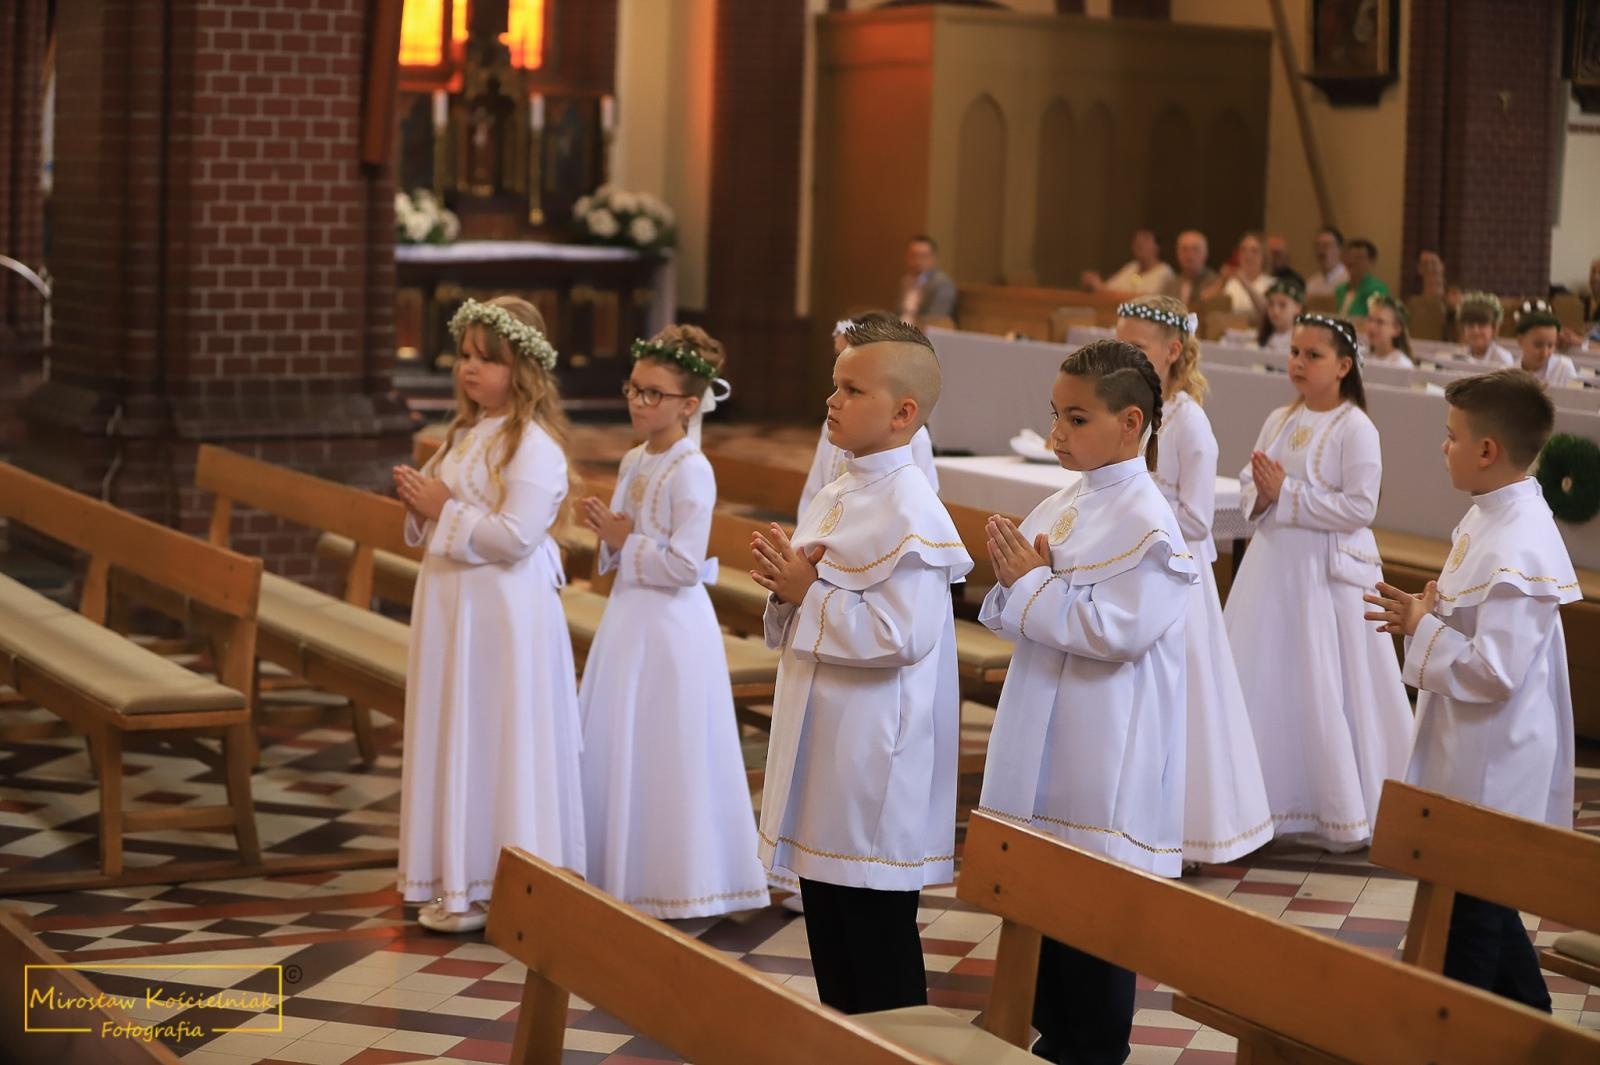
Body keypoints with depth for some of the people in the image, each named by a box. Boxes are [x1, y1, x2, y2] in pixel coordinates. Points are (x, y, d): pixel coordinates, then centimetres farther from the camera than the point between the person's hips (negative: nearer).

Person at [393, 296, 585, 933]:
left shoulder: (534, 445, -15)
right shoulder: (466, 434, 14)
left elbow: (514, 536, -23)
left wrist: (444, 510, -16)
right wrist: (421, 507, 1)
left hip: (504, 614, -9)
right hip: (452, 605, 9)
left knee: (493, 744, -2)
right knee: (456, 738, 13)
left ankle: (494, 888, 7)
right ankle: (462, 878, 23)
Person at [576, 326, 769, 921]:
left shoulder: (691, 472, -16)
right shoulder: (634, 461, 9)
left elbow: (685, 565, -22)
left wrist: (625, 545, -12)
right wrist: (609, 536, -2)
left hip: (670, 627, -9)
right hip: (628, 617, 9)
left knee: (662, 757, -1)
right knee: (617, 753, 13)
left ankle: (670, 886, 10)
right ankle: (623, 875, 24)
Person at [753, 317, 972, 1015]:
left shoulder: (911, 511, -17)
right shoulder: (830, 498, 12)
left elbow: (902, 635, -26)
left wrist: (808, 593, -17)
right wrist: (785, 590, -2)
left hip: (873, 758, -9)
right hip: (819, 744, 9)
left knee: (880, 945, 0)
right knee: (827, 931, 16)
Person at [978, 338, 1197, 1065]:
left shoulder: (1146, 522, -15)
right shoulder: (1061, 506, 10)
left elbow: (1118, 629, -24)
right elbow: (1019, 615, 15)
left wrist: (1030, 583, -16)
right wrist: (1014, 578, -8)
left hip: (1102, 753, -8)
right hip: (1043, 738, 8)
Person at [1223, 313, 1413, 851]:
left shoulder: (1355, 429, -11)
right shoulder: (1279, 420, 10)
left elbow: (1360, 507, -17)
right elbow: (1248, 485, 13)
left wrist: (1287, 496, -17)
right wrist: (1259, 497, -10)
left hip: (1329, 574, -7)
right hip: (1274, 565, 7)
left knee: (1326, 693, -1)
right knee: (1267, 685, 9)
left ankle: (1345, 812, 11)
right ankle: (1277, 800, 22)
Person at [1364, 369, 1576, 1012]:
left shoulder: (1515, 548, -26)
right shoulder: (1494, 517, 5)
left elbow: (1493, 671, -28)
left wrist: (1422, 630, -16)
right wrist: (1426, 614, 3)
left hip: (1489, 765, -11)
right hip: (1473, 756, 11)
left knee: (1466, 911, 2)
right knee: (1484, 898, 22)